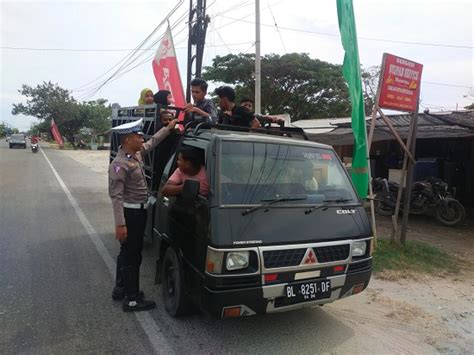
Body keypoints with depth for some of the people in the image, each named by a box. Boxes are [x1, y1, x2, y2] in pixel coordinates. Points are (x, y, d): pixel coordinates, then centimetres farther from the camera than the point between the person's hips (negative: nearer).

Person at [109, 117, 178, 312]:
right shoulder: (120, 164, -20)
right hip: (130, 213, -10)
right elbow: (116, 195, -24)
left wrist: (168, 127, 27)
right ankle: (132, 299, 9)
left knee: (128, 252, 20)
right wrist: (120, 224, -27)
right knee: (132, 255, -2)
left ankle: (121, 288, 36)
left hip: (138, 211, 10)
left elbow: (152, 142, 25)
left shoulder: (136, 153, 6)